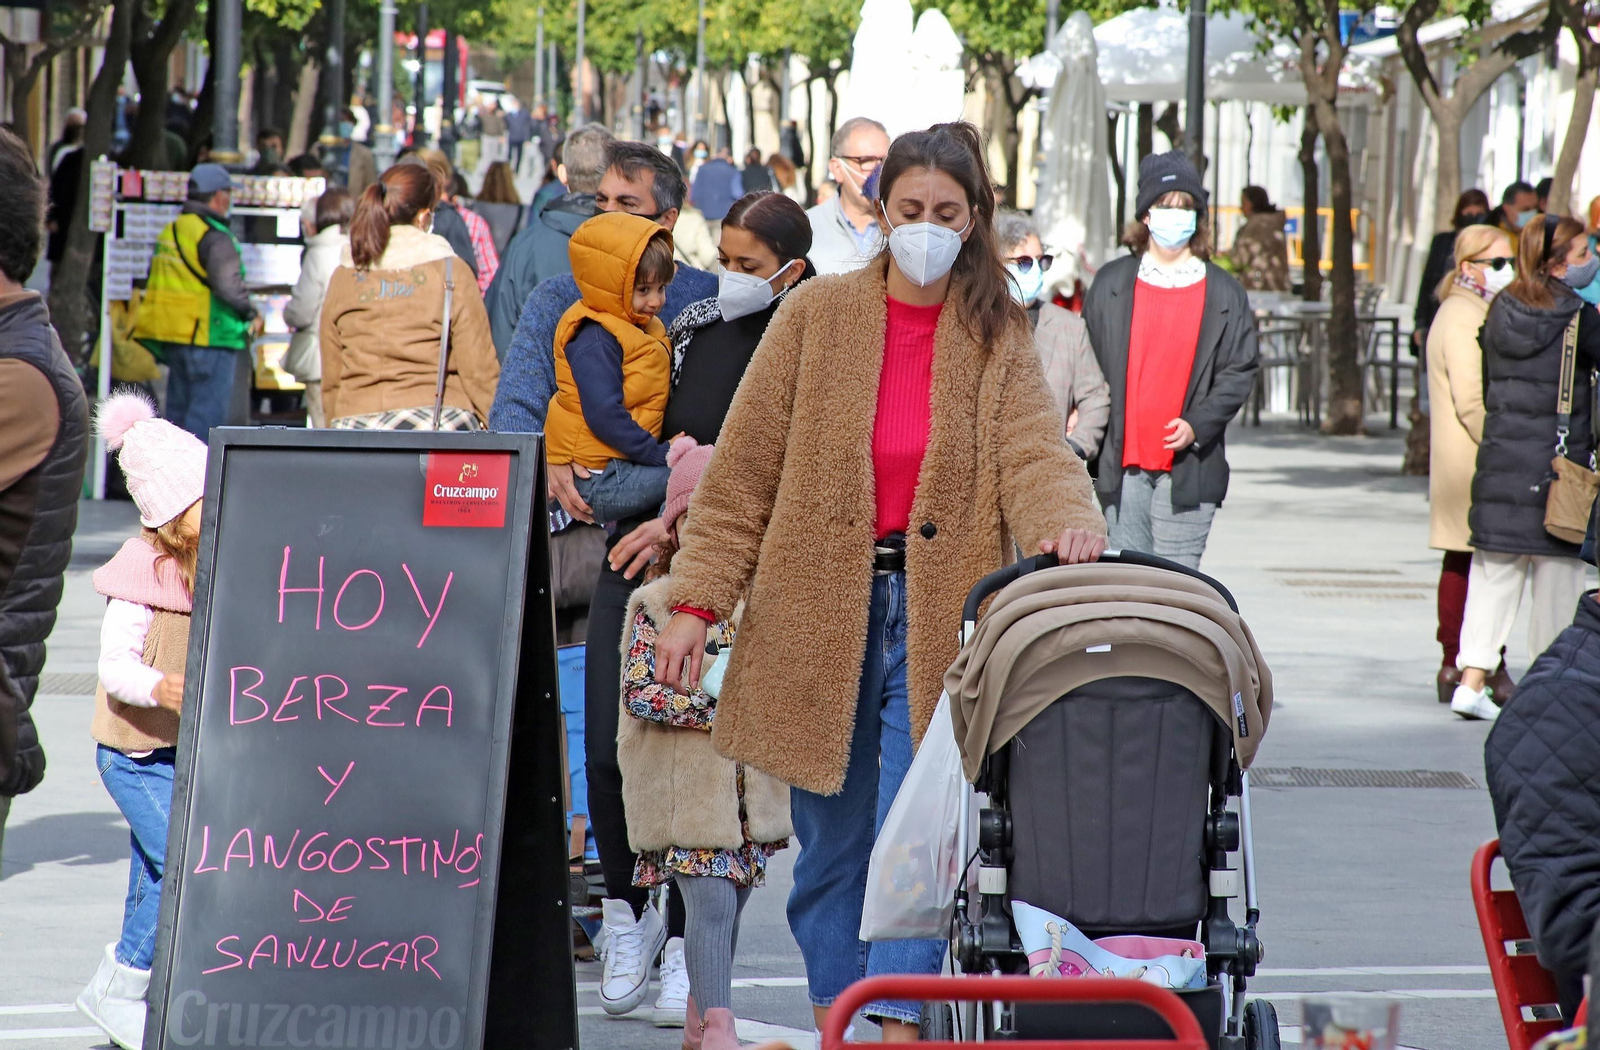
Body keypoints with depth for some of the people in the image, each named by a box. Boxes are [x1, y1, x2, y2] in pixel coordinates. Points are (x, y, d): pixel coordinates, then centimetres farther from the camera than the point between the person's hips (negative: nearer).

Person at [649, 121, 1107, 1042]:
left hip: (937, 619, -1)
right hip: (820, 612, 1)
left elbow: (1034, 450, -11)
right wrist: (698, 599, -2)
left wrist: (1069, 519, -33)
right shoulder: (818, 316, 3)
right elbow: (746, 471, 4)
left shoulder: (999, 338, 5)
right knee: (831, 842, 7)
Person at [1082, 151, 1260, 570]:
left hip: (1187, 468, -1)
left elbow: (1240, 371, 3)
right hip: (1123, 465, 1)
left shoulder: (1223, 293, 5)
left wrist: (1197, 425, -10)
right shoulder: (1111, 284, 10)